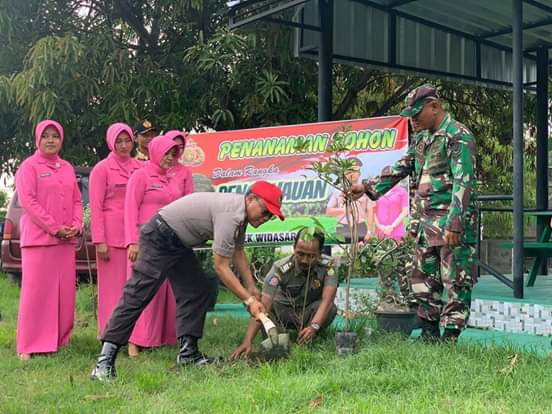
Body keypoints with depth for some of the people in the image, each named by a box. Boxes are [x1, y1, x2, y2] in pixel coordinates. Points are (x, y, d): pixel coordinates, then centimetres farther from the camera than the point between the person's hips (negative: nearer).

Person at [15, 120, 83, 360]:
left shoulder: (67, 168, 16)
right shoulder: (29, 166, -2)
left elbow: (77, 200, 15)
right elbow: (27, 201, -11)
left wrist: (76, 226, -3)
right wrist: (54, 228, -15)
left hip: (66, 240, 6)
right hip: (38, 239, -5)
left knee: (64, 292, 6)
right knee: (36, 292, -4)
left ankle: (60, 339, 15)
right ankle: (30, 346, 2)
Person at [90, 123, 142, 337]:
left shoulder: (139, 167, 12)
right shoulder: (102, 169, 0)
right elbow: (96, 207, -4)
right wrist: (99, 241, -11)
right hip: (112, 236, -4)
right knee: (112, 286, -1)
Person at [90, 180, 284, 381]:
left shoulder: (241, 212, 5)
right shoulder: (230, 214, -26)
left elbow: (238, 253, 16)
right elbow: (221, 267, -23)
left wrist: (252, 288, 14)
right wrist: (248, 300, -18)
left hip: (178, 242, 11)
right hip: (159, 237, -11)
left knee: (198, 289, 6)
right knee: (137, 296, -14)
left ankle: (188, 351, 8)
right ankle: (105, 360, -16)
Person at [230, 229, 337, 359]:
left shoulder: (328, 265, -24)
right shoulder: (281, 268, -27)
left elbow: (327, 299, -36)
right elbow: (264, 306, -36)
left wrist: (314, 326, -55)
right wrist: (247, 342, -47)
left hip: (312, 314, 1)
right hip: (285, 311, -1)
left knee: (330, 308, -34)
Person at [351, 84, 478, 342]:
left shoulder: (458, 135, -11)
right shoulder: (422, 138, 17)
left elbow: (464, 183, -19)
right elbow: (400, 169, 24)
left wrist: (454, 223, -25)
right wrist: (367, 187, 16)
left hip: (452, 223, -9)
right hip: (426, 222, 10)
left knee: (456, 280, -5)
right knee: (424, 278, 13)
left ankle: (450, 337, -1)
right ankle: (429, 335, 22)